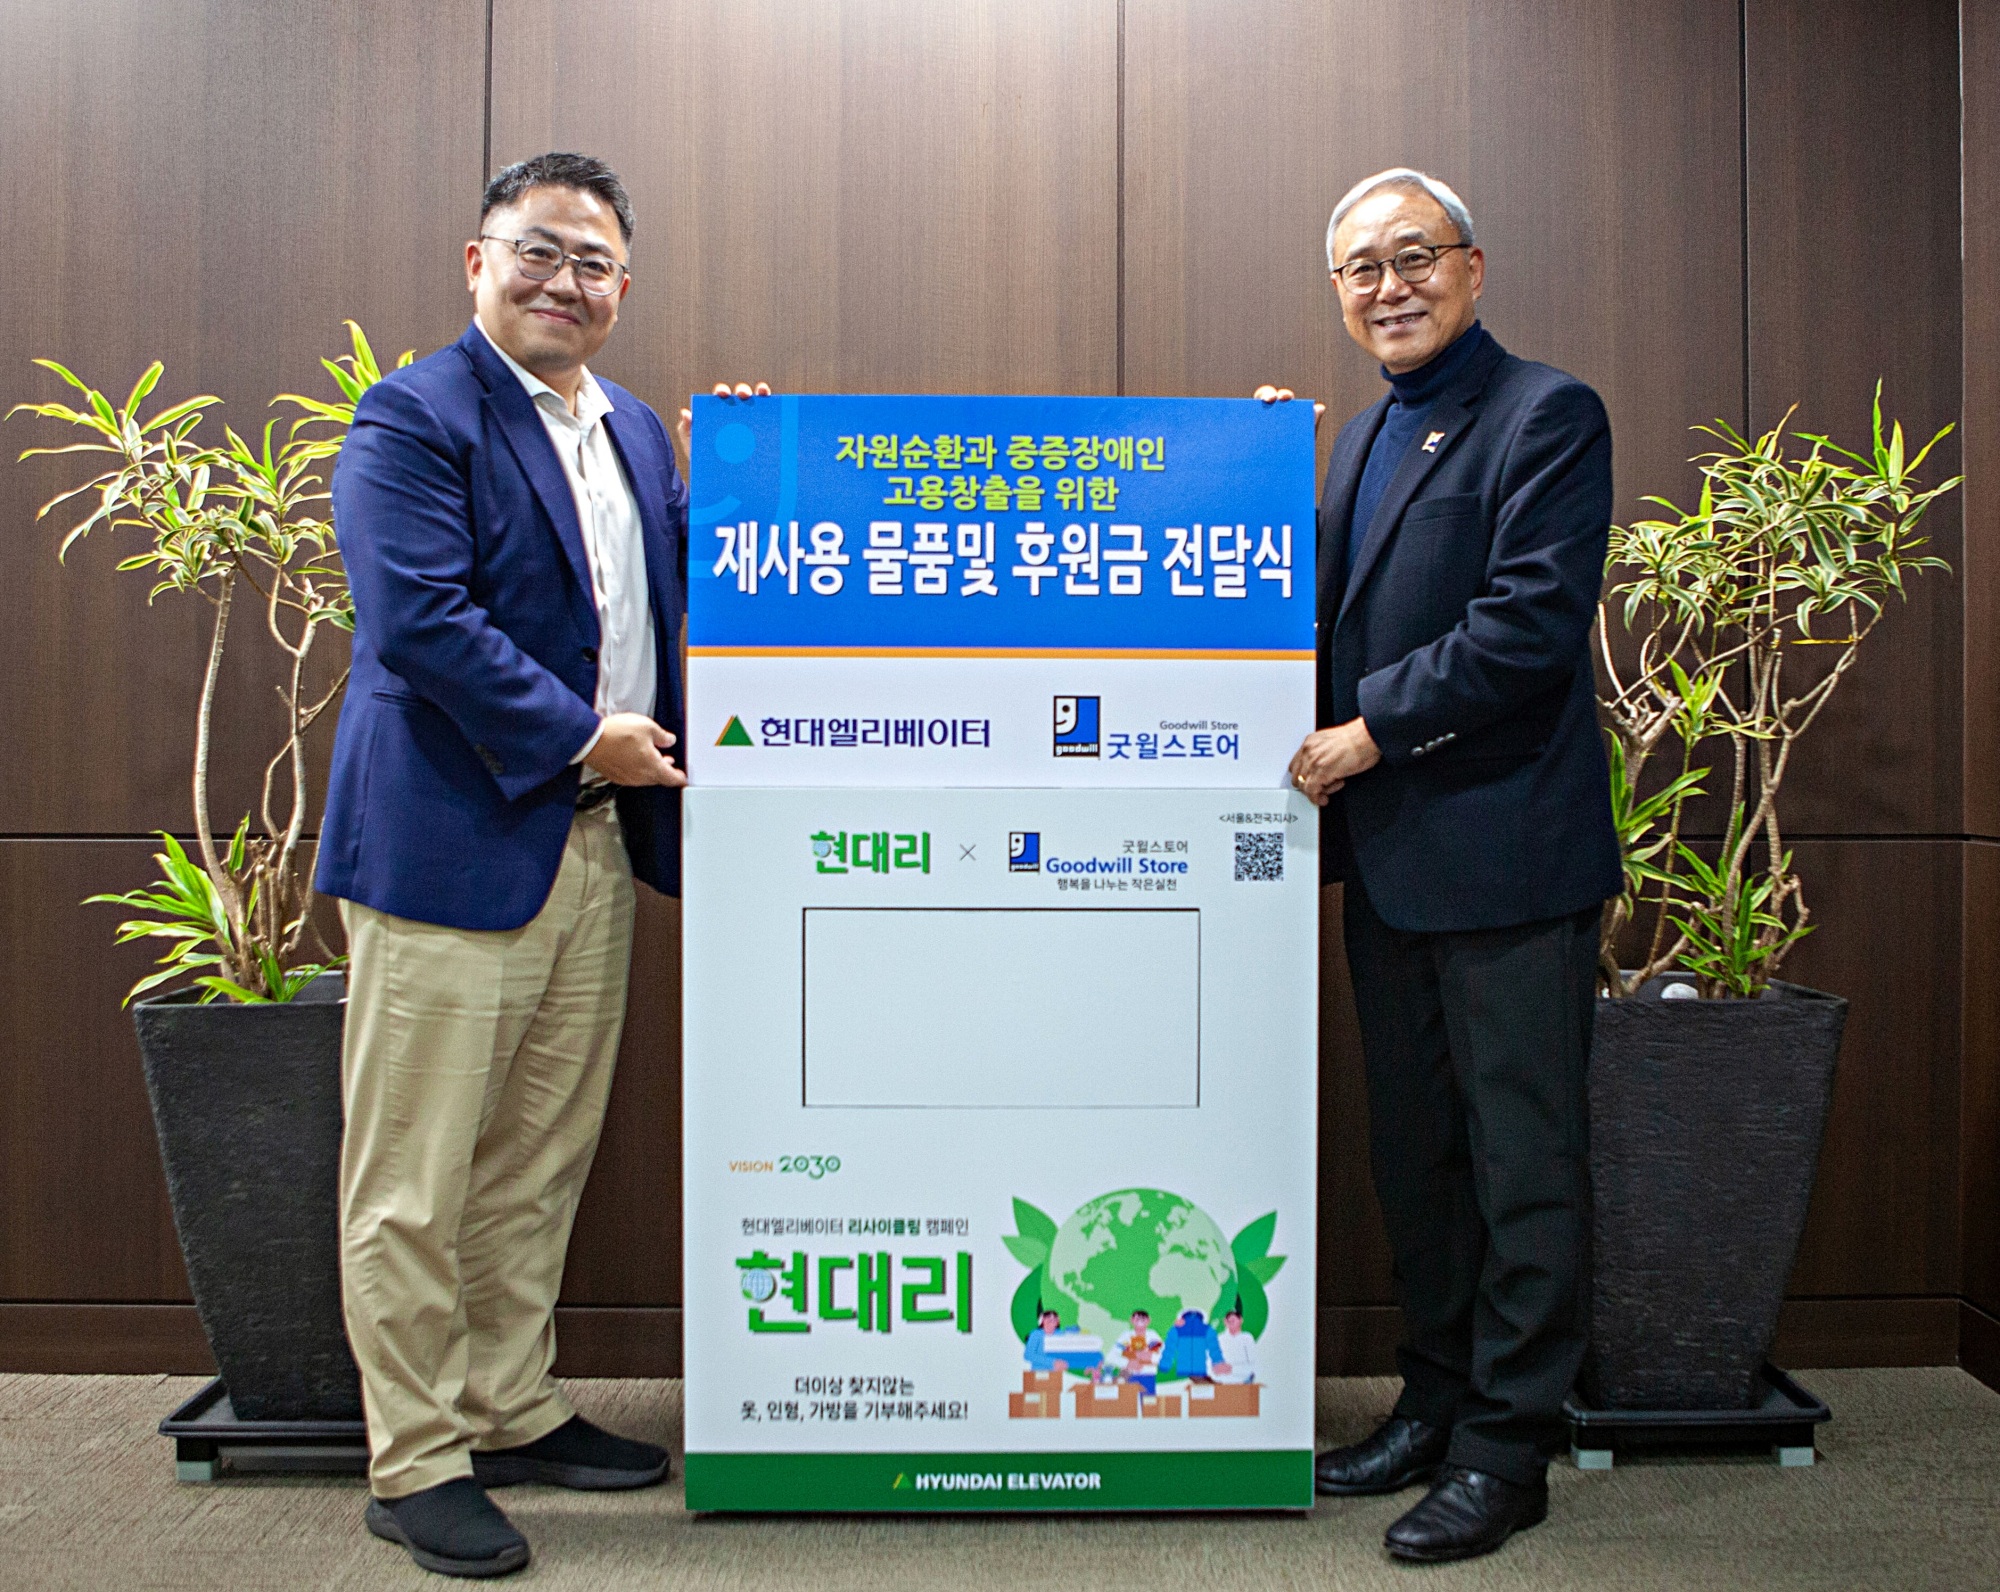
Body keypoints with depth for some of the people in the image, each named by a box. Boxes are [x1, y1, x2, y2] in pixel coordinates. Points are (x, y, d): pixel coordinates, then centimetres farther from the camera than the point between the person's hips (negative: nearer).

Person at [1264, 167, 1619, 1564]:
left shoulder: (1546, 416, -8)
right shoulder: (1363, 438, 17)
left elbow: (1530, 624, -18)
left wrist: (1366, 733, -15)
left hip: (1504, 856, -8)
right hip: (1391, 861, 8)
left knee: (1522, 1159, 3)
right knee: (1412, 1150, 15)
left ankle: (1506, 1449, 15)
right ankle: (1435, 1405, 30)